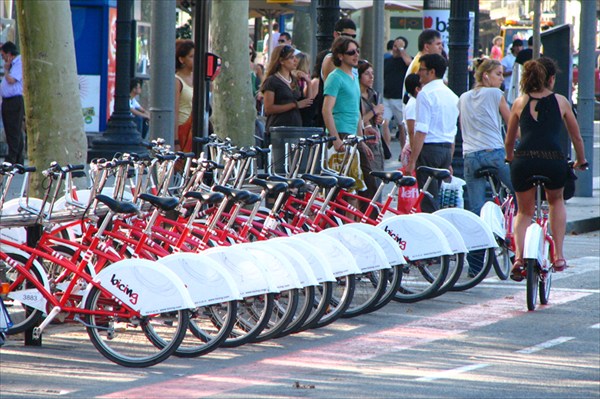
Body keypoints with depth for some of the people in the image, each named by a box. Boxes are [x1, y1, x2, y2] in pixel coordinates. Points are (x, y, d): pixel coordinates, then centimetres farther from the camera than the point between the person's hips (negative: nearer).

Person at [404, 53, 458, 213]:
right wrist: (449, 162, 24)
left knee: (428, 202, -7)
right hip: (447, 149, 8)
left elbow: (421, 132, -17)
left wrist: (412, 161, -15)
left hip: (429, 148, -8)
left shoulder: (426, 94, -11)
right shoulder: (452, 96, 15)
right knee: (435, 198, 14)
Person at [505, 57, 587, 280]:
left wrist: (509, 159, 43)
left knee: (524, 211, 21)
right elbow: (576, 137, 20)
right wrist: (581, 161, 37)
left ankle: (518, 256, -4)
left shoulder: (520, 103, 14)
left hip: (524, 160, 1)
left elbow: (509, 140, 23)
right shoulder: (561, 102, 11)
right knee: (556, 201, 30)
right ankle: (558, 255, 20)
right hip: (553, 160, -1)